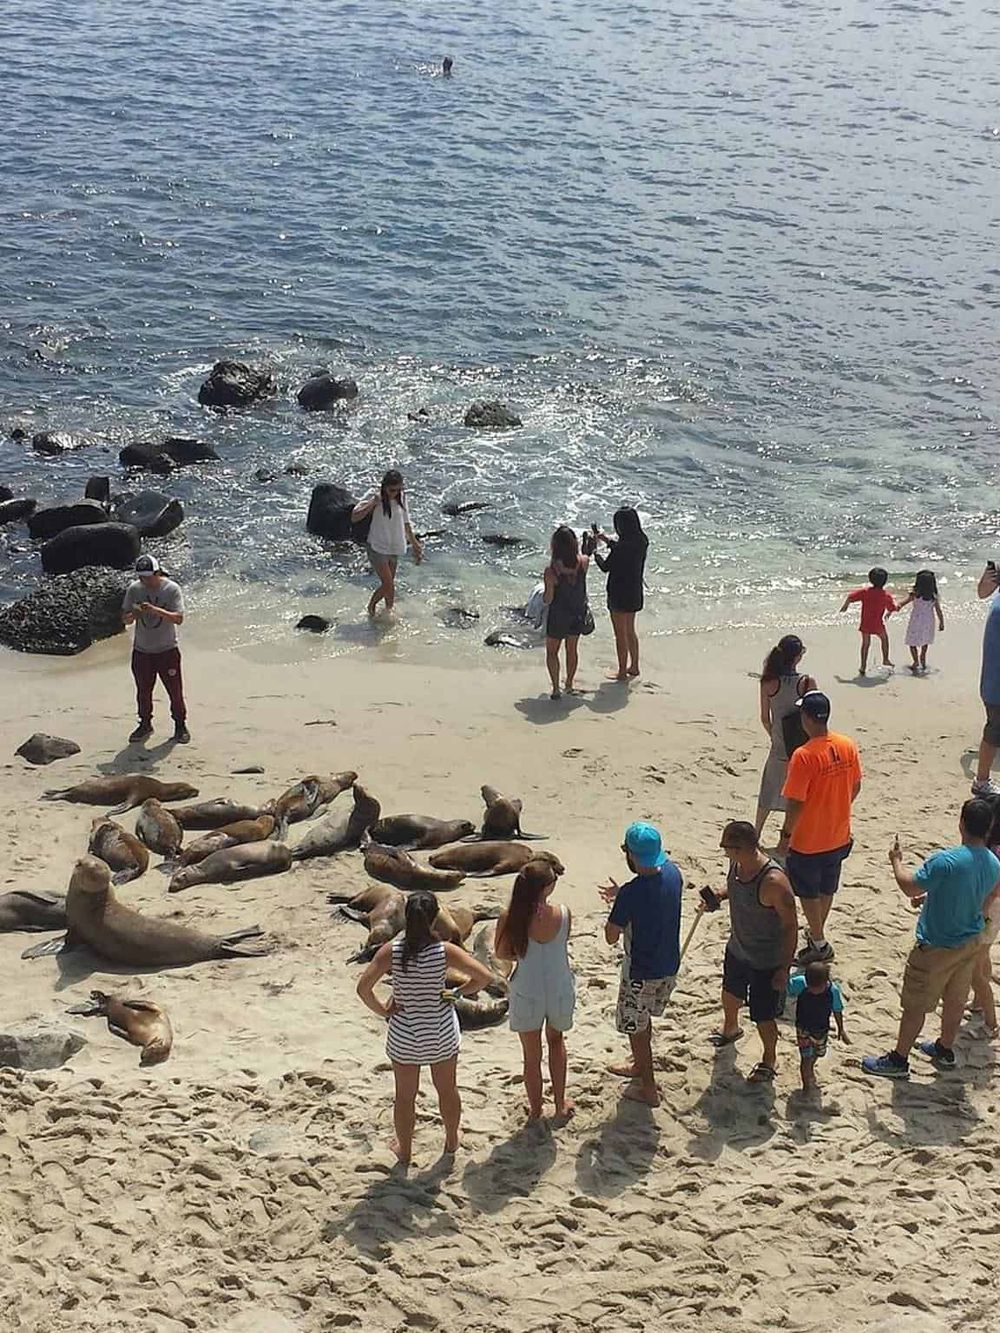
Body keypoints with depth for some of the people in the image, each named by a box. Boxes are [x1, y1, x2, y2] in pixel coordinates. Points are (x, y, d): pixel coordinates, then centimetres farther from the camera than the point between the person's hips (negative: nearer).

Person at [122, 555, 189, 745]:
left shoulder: (172, 589, -13)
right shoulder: (134, 589, -3)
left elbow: (178, 618, -20)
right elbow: (125, 618, 2)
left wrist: (155, 610, -32)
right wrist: (133, 615, -22)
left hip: (167, 650, -3)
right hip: (142, 650, 3)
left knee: (175, 690, 3)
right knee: (143, 691, 13)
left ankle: (180, 724, 19)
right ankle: (145, 724, 30)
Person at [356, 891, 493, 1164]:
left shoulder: (391, 951, -18)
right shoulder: (444, 952, -19)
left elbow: (363, 988, -22)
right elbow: (484, 976, -21)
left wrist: (383, 1011, -6)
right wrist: (458, 992, -5)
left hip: (404, 1035, 0)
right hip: (441, 1033, 0)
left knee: (405, 1095, 20)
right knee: (447, 1089, 25)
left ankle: (404, 1150, 37)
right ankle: (451, 1141, 45)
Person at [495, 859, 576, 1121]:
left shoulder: (510, 917, -19)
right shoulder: (563, 914, -17)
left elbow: (501, 953, -4)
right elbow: (561, 944, 1)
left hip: (527, 995, -1)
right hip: (560, 991, 1)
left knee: (532, 1055, 19)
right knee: (556, 1041, 30)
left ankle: (536, 1111, 36)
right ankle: (560, 1104, 36)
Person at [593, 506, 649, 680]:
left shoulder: (622, 546, -27)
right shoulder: (641, 542, -2)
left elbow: (605, 567, -16)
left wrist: (594, 552, -1)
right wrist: (608, 541, 19)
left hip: (620, 595, -8)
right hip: (635, 593, 8)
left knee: (620, 635, 6)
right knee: (630, 631, 23)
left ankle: (622, 672, 15)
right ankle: (634, 666, 33)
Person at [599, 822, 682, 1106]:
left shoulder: (631, 894, -30)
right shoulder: (672, 873, -8)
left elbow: (611, 937, -19)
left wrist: (616, 903, -5)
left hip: (641, 972, -7)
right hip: (669, 965, 7)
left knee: (636, 1027, 13)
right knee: (643, 1019, 29)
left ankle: (648, 1088, 25)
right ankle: (640, 1066, 48)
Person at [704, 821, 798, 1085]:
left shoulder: (774, 882, -36)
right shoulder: (737, 865, -14)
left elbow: (791, 926, -26)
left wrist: (785, 968, -21)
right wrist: (717, 898, -8)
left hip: (766, 962, -8)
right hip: (737, 949, 8)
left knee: (763, 1016, 11)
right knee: (730, 994, 32)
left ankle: (769, 1060, 38)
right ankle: (731, 1029, 63)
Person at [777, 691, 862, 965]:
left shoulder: (803, 756, -27)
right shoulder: (848, 746, -8)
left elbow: (796, 803, -23)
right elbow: (855, 787, 5)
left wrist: (785, 836, -10)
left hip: (808, 841, -6)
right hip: (839, 837, 6)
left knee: (808, 893, 13)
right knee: (827, 889, 24)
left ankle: (819, 944, 23)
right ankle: (817, 931, 43)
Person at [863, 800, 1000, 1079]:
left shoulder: (946, 861, -30)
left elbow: (909, 886, -20)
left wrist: (896, 861, -1)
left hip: (937, 948, -7)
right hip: (971, 941, 7)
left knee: (915, 1005, 8)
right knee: (955, 1000, 24)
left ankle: (898, 1060, 20)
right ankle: (945, 1050, 42)